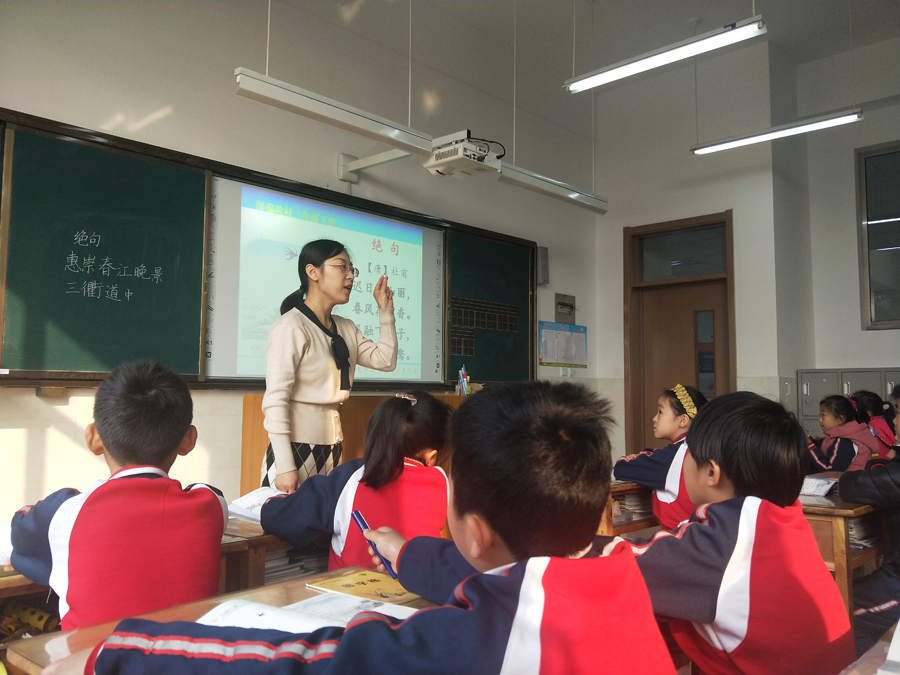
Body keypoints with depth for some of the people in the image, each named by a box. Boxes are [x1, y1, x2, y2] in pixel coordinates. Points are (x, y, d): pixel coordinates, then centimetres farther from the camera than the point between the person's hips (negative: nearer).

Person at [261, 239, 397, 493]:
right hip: (296, 446, -7)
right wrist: (285, 467, -21)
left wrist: (385, 311, 8)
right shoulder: (291, 327, -13)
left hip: (332, 447, 7)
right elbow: (275, 401, -18)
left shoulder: (346, 329, 10)